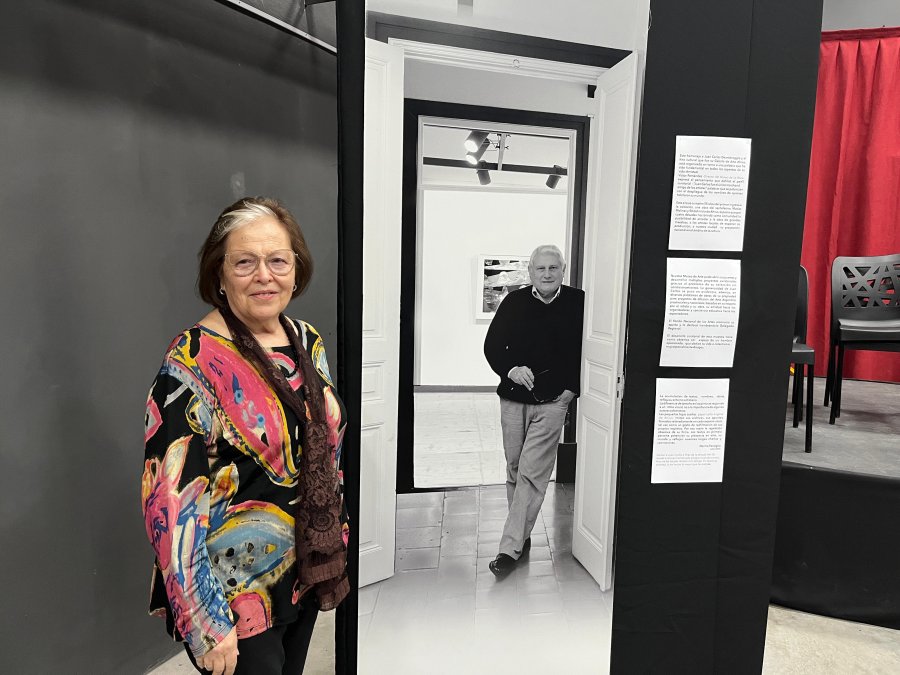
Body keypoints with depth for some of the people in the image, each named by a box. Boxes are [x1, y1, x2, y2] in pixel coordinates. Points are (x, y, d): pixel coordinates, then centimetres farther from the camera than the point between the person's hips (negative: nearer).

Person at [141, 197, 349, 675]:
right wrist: (206, 626, -21)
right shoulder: (193, 362, -20)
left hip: (305, 578, 6)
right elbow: (171, 501, -22)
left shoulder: (308, 341, 0)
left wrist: (334, 540, 12)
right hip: (234, 596, -6)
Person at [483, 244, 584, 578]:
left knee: (532, 474, -7)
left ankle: (510, 548, -3)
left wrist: (573, 387, -5)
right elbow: (492, 345, 5)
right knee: (515, 470, 12)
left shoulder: (578, 303, -2)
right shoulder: (514, 302, 3)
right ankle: (522, 536, 27)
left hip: (552, 402, -3)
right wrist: (511, 369, -13)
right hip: (513, 399, 3)